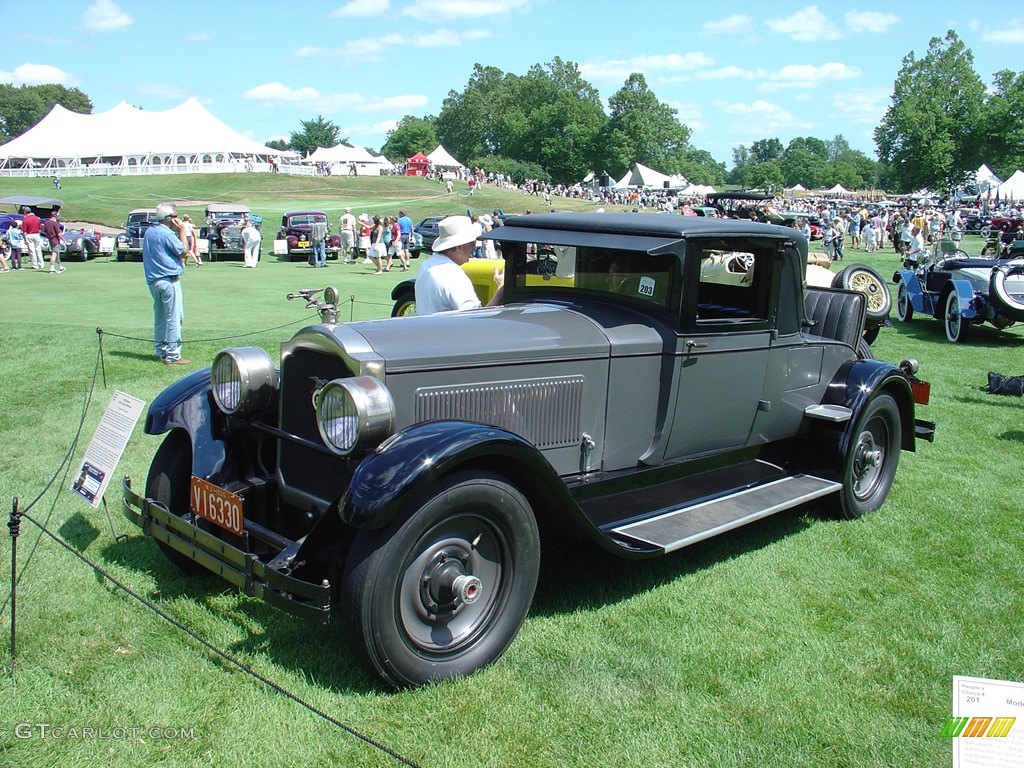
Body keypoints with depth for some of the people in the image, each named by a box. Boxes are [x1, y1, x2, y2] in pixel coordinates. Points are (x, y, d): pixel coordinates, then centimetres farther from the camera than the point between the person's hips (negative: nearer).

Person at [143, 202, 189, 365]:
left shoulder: (149, 232, 13)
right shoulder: (167, 234, -15)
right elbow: (183, 251, -9)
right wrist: (182, 232, -4)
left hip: (153, 280, 9)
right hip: (168, 280, -9)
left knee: (159, 318, 17)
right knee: (173, 318, -5)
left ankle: (160, 351, 24)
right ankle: (172, 356, -6)